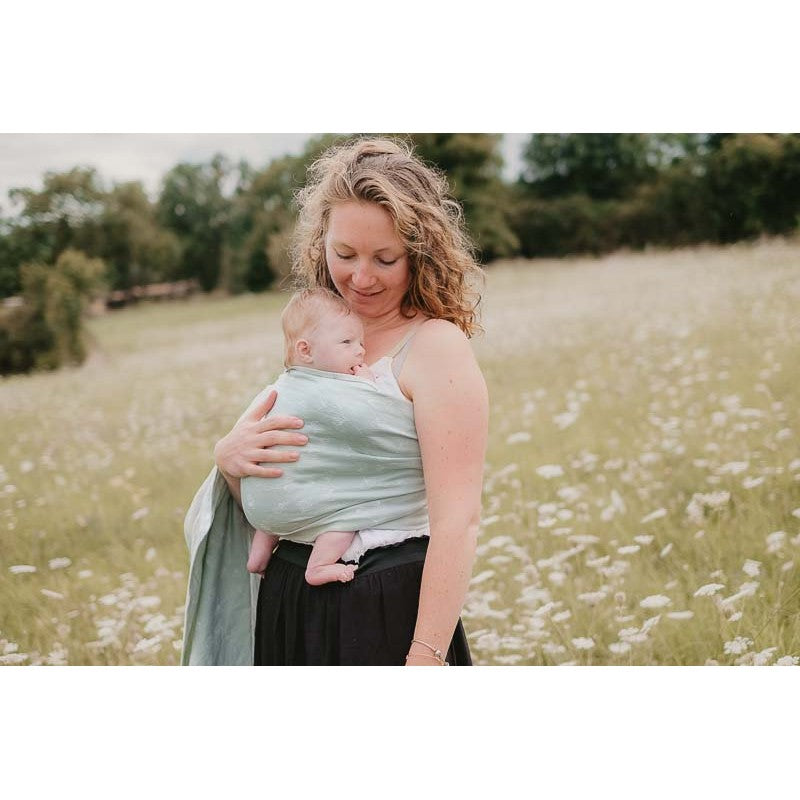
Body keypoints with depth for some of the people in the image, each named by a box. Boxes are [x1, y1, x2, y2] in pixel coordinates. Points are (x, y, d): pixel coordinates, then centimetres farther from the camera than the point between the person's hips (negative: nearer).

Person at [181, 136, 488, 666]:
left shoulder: (436, 346, -12)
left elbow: (458, 521, -19)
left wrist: (426, 660, -25)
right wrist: (229, 460, -11)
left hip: (386, 618, -6)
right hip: (285, 612, 6)